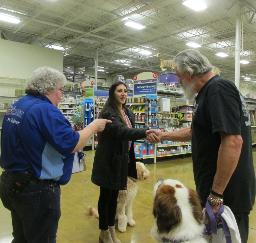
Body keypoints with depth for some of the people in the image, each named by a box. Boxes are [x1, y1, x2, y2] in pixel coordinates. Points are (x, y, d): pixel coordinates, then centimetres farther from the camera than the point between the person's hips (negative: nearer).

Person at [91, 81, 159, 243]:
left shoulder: (128, 112, 7)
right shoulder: (108, 113, -19)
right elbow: (121, 131, -36)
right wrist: (145, 132, -50)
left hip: (121, 160, 7)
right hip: (108, 160, -7)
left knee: (115, 195, 18)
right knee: (106, 195, 7)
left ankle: (112, 230, 34)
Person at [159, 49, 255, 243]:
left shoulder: (218, 89, -19)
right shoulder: (209, 92, 13)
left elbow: (233, 142, -28)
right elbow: (195, 132, 24)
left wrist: (216, 193, -25)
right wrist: (164, 135, 27)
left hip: (227, 193, -9)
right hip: (217, 189, 9)